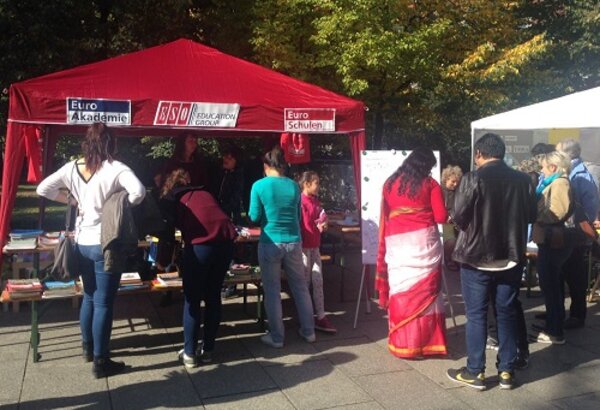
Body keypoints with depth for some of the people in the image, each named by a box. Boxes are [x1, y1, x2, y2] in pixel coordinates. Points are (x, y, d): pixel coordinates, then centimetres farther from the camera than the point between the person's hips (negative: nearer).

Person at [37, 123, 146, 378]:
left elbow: (43, 189, 11)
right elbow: (138, 192, -30)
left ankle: (88, 347, 37)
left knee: (89, 296, 22)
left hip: (82, 242, 6)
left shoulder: (72, 168, 2)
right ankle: (101, 362, 9)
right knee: (103, 303, 1)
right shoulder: (115, 168, -14)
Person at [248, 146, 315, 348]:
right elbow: (298, 216, 12)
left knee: (272, 290, 8)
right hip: (293, 242, 3)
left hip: (270, 243, -3)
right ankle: (308, 331, 25)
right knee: (300, 287, 15)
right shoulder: (294, 186, 3)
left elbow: (254, 217, -5)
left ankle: (276, 337, 16)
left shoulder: (259, 185, -7)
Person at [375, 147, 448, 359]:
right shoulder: (430, 184, 2)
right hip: (424, 242, -2)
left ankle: (401, 342, 11)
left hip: (397, 243, 2)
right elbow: (441, 216, 1)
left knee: (401, 291, 5)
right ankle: (425, 341, 9)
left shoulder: (390, 183, 12)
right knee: (425, 292, 4)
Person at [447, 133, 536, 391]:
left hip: (477, 256, -4)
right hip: (512, 256, 4)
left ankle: (475, 372, 12)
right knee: (507, 313, 13)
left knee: (476, 315, 6)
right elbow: (531, 216, 10)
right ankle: (507, 371, 20)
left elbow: (458, 217, -13)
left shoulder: (473, 179, -13)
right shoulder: (522, 180, 0)